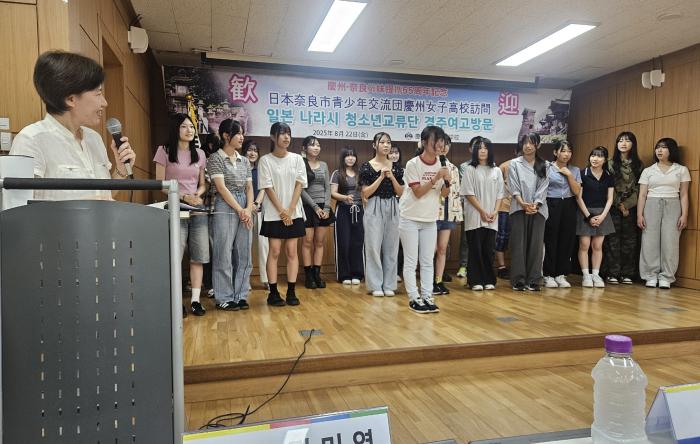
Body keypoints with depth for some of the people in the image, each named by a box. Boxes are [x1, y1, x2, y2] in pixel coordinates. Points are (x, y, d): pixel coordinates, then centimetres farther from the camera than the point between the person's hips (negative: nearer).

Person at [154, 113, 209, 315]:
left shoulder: (199, 154, 13)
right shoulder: (164, 151, 1)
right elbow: (160, 184, -2)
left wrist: (197, 195, -6)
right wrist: (184, 197, -13)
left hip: (198, 211, 4)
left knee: (199, 257, 2)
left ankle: (195, 300, 9)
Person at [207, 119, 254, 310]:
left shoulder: (245, 160, 14)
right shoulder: (215, 158, -3)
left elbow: (249, 187, 12)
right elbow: (221, 188, -10)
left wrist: (249, 209, -4)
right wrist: (240, 210, -12)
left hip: (245, 210, 6)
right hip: (225, 209, -6)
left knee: (243, 255, 6)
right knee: (224, 255, -2)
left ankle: (240, 296, 16)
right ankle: (224, 299, 8)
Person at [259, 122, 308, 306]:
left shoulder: (297, 159, 5)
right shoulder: (265, 160, -2)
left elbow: (299, 185, 0)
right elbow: (268, 188, -6)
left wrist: (290, 211, -9)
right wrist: (281, 211, -11)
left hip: (294, 213, 2)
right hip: (273, 213, -2)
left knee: (291, 251, 3)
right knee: (274, 251, -1)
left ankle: (291, 292, 8)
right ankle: (273, 293, 6)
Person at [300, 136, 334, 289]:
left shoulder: (324, 165, 13)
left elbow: (328, 187, 9)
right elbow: (301, 189, -8)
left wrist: (326, 207, -3)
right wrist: (315, 207, -12)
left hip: (323, 207, 5)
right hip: (308, 206, -4)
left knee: (320, 242, 5)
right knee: (307, 241, -3)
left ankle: (317, 274, 10)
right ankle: (308, 276, 3)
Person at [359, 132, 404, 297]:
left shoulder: (395, 167, 9)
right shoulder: (367, 166, -1)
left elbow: (400, 192, 7)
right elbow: (365, 193, -7)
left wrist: (392, 177, -7)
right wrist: (381, 177, -13)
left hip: (392, 208, 4)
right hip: (374, 208, -3)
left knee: (391, 246, 5)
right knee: (374, 246, -3)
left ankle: (389, 285, 14)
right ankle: (375, 285, 7)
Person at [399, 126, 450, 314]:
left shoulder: (442, 165, 2)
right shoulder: (413, 164, -13)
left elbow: (444, 194, 2)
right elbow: (418, 192, -16)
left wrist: (447, 180, -17)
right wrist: (435, 178, -24)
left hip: (430, 220, 5)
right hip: (410, 219, -5)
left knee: (427, 261, 8)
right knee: (411, 261, 1)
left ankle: (427, 297, 14)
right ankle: (414, 298, 7)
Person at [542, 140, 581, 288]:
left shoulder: (575, 170, 13)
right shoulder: (547, 168, 2)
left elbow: (577, 191, 2)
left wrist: (569, 174, -4)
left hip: (569, 207, 4)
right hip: (551, 205, -4)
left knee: (566, 241, 3)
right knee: (550, 240, -4)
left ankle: (561, 275, 13)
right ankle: (548, 275, 4)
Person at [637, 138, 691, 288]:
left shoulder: (681, 170, 9)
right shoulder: (648, 171, 10)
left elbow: (683, 195, 5)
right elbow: (642, 195, 6)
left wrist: (684, 215, -4)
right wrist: (639, 215, -3)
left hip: (672, 207, -1)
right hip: (651, 206, 1)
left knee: (670, 242, -5)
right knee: (650, 242, -3)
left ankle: (666, 278, 2)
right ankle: (651, 276, 4)